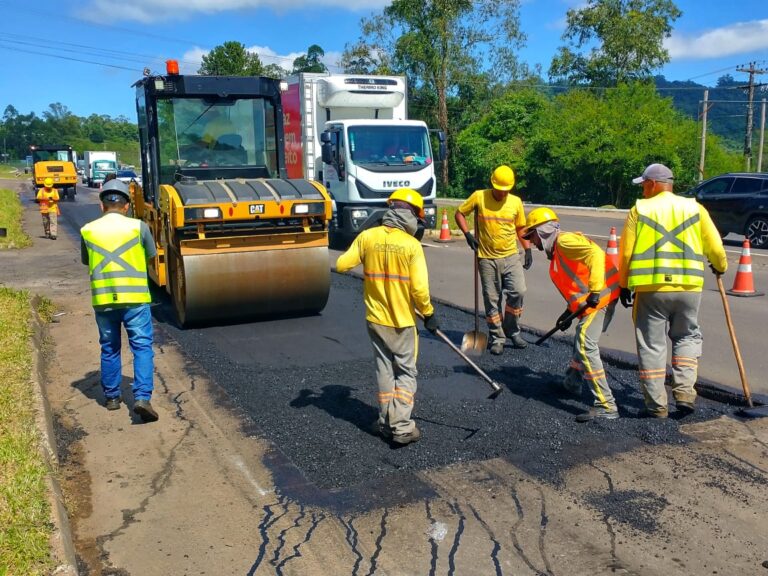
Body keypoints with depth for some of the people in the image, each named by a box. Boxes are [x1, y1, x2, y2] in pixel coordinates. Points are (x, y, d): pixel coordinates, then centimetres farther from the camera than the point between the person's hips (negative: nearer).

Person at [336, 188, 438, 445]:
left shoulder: (367, 237, -7)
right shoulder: (412, 245, -14)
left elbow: (341, 265, -3)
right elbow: (419, 288, -16)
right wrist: (428, 314, -1)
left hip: (375, 318, 3)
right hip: (402, 320, -3)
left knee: (384, 369, 18)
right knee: (406, 372, 9)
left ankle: (386, 422, 24)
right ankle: (402, 427, 4)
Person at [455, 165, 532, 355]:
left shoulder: (516, 202, 2)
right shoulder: (479, 197, -4)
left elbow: (520, 228, 12)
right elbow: (460, 213, 4)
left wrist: (528, 250, 4)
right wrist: (467, 234, -9)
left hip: (510, 256, 1)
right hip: (487, 258, -1)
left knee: (518, 291, -12)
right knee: (492, 299, 4)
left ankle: (512, 331, 10)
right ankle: (497, 338, 17)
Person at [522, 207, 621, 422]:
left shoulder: (564, 240, -8)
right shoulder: (557, 252, 23)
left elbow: (595, 253, -22)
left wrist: (595, 290, -28)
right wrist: (570, 312, 20)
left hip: (601, 296, -11)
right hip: (598, 298, 11)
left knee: (586, 347, -16)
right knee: (581, 342, 27)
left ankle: (606, 406, -17)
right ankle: (572, 382, 48)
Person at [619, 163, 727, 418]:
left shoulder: (639, 210, 2)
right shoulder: (695, 208, 7)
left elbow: (626, 252, -1)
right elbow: (715, 248, 8)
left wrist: (624, 285, 12)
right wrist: (720, 267, 30)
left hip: (650, 288, -2)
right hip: (688, 287, 2)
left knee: (652, 345, 7)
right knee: (687, 337, 21)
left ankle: (657, 404, 10)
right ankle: (684, 391, 8)